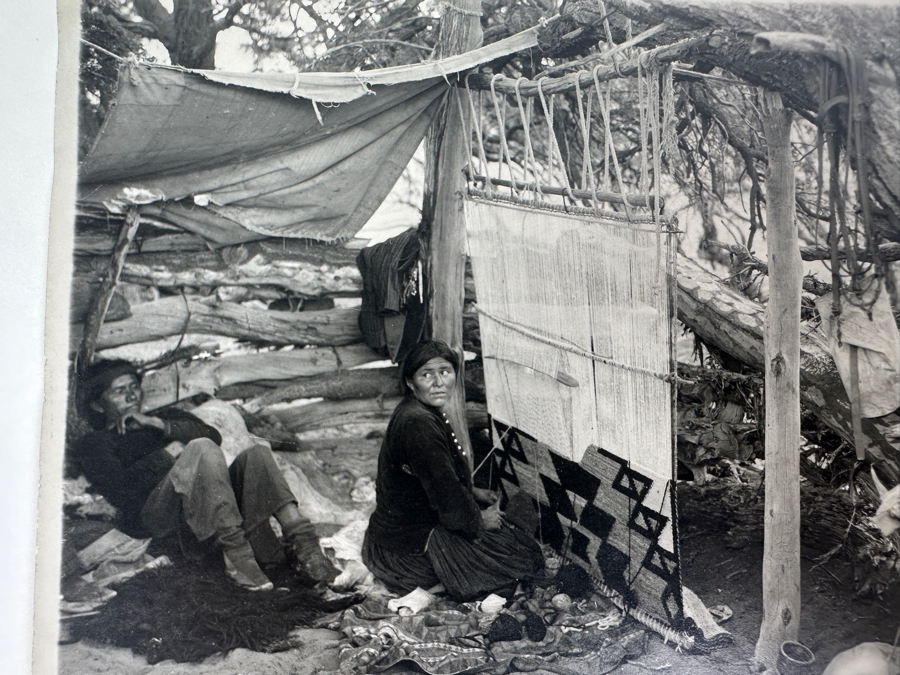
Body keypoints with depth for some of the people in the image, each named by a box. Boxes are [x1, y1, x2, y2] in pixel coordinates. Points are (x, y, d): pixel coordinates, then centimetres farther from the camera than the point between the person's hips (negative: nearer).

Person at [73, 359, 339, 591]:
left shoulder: (167, 418, 36)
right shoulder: (93, 444, 23)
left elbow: (213, 435, 13)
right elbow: (119, 486, 0)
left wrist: (157, 424, 9)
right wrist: (168, 454, -1)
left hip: (208, 503, 5)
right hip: (153, 514, -5)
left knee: (257, 453, -22)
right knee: (201, 448, -31)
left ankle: (304, 545, -37)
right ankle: (236, 555, -41)